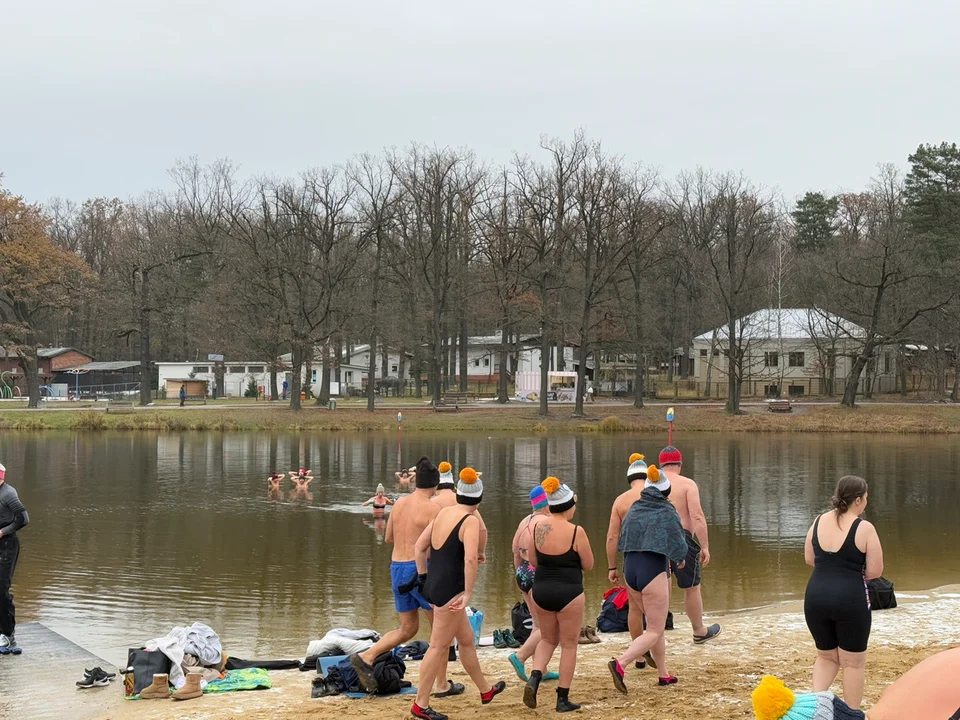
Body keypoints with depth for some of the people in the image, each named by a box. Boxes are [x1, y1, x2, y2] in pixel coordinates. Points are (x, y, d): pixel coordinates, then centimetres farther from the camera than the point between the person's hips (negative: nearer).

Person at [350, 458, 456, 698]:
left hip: (397, 568, 7)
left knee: (408, 629, 17)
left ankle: (366, 657, 0)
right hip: (420, 569, -7)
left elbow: (389, 538, 19)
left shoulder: (400, 503, 9)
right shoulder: (433, 508, -12)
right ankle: (443, 685, 12)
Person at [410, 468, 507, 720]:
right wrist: (468, 593, -20)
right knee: (438, 647, -1)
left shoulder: (443, 512, 8)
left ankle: (485, 690, 35)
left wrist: (423, 577, 22)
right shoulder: (470, 521, -15)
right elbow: (470, 559, -27)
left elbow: (420, 545, 16)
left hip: (432, 586, 9)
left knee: (467, 639, 21)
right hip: (449, 590, -9)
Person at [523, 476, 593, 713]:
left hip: (541, 589, 5)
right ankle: (563, 699, 13)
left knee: (547, 639, 24)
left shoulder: (537, 525, -2)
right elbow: (588, 565, -6)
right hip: (568, 592, -5)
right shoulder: (575, 532, -16)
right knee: (569, 644, 10)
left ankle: (534, 678, 1)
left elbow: (534, 561, 9)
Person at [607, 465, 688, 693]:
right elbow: (679, 547, -8)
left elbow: (622, 542, 14)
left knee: (655, 625, 22)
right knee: (655, 631, -2)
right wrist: (679, 560, 14)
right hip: (654, 572, -6)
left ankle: (664, 674, 26)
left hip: (630, 569, 7)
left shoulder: (633, 510, 10)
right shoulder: (667, 512, -6)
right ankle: (620, 663, -22)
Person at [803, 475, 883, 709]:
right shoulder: (864, 528, -10)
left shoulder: (818, 522, 5)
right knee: (853, 662, 12)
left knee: (827, 656, 23)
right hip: (850, 600, -5)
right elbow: (875, 571, -7)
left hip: (816, 597, 5)